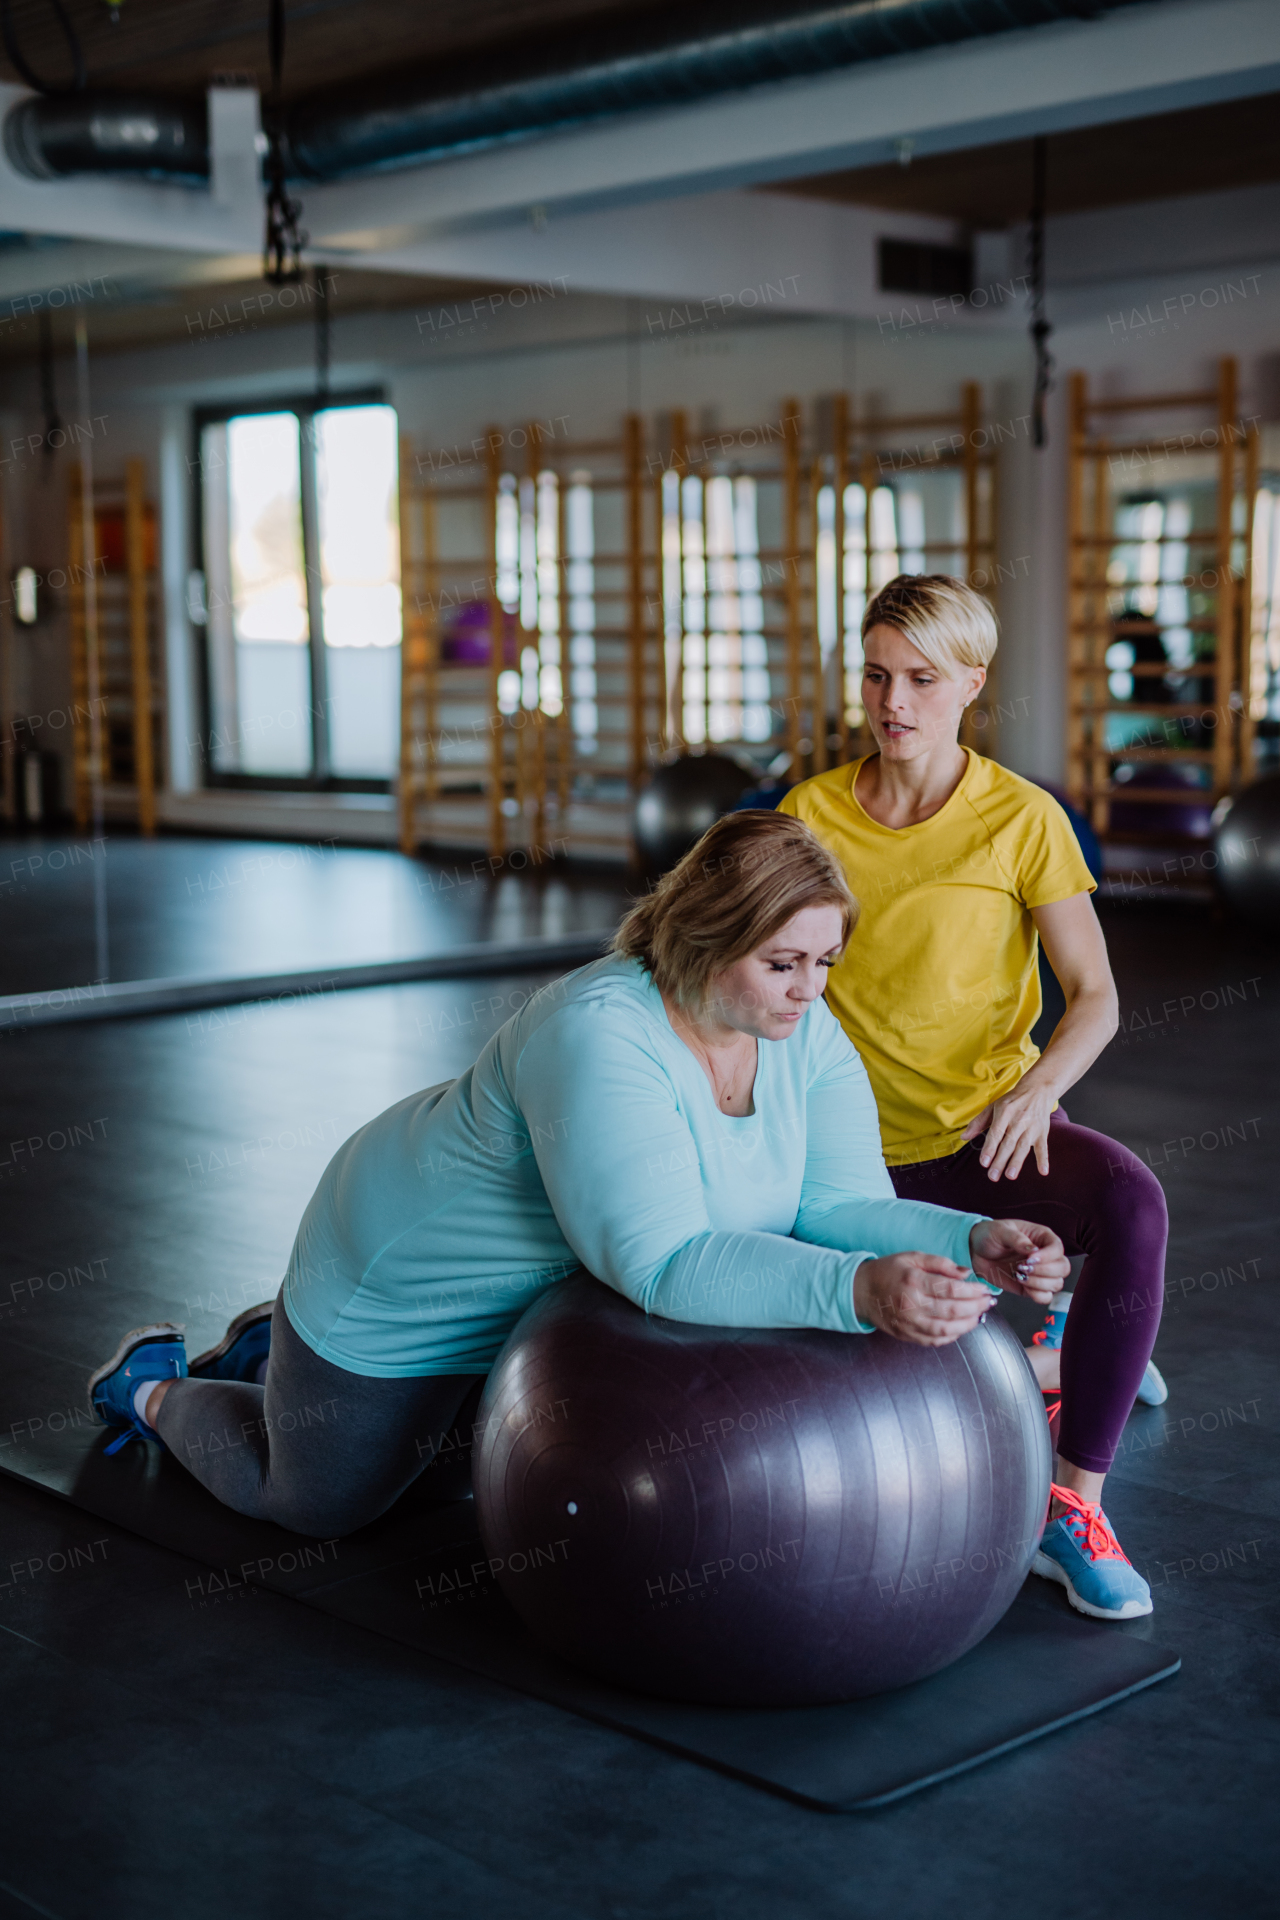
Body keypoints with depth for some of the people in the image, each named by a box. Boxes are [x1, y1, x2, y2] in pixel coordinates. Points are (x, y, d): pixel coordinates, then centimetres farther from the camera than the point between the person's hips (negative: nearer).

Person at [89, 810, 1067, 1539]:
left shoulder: (809, 1038, -16)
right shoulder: (600, 1036, -40)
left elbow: (842, 1203, -20)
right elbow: (662, 1263, -45)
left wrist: (975, 1240, -38)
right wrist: (860, 1292, -56)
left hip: (540, 1295, 7)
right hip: (410, 1280, -7)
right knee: (318, 1498, 12)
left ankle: (278, 1345, 47)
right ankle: (159, 1388, 38)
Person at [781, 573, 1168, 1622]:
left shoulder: (1022, 819, -10)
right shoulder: (811, 812, -3)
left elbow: (1096, 998, -11)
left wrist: (1037, 1090, -31)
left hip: (992, 1127, -3)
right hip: (867, 1143, 3)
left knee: (1130, 1203, -36)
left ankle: (1075, 1505, -26)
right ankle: (1043, 1353, 38)